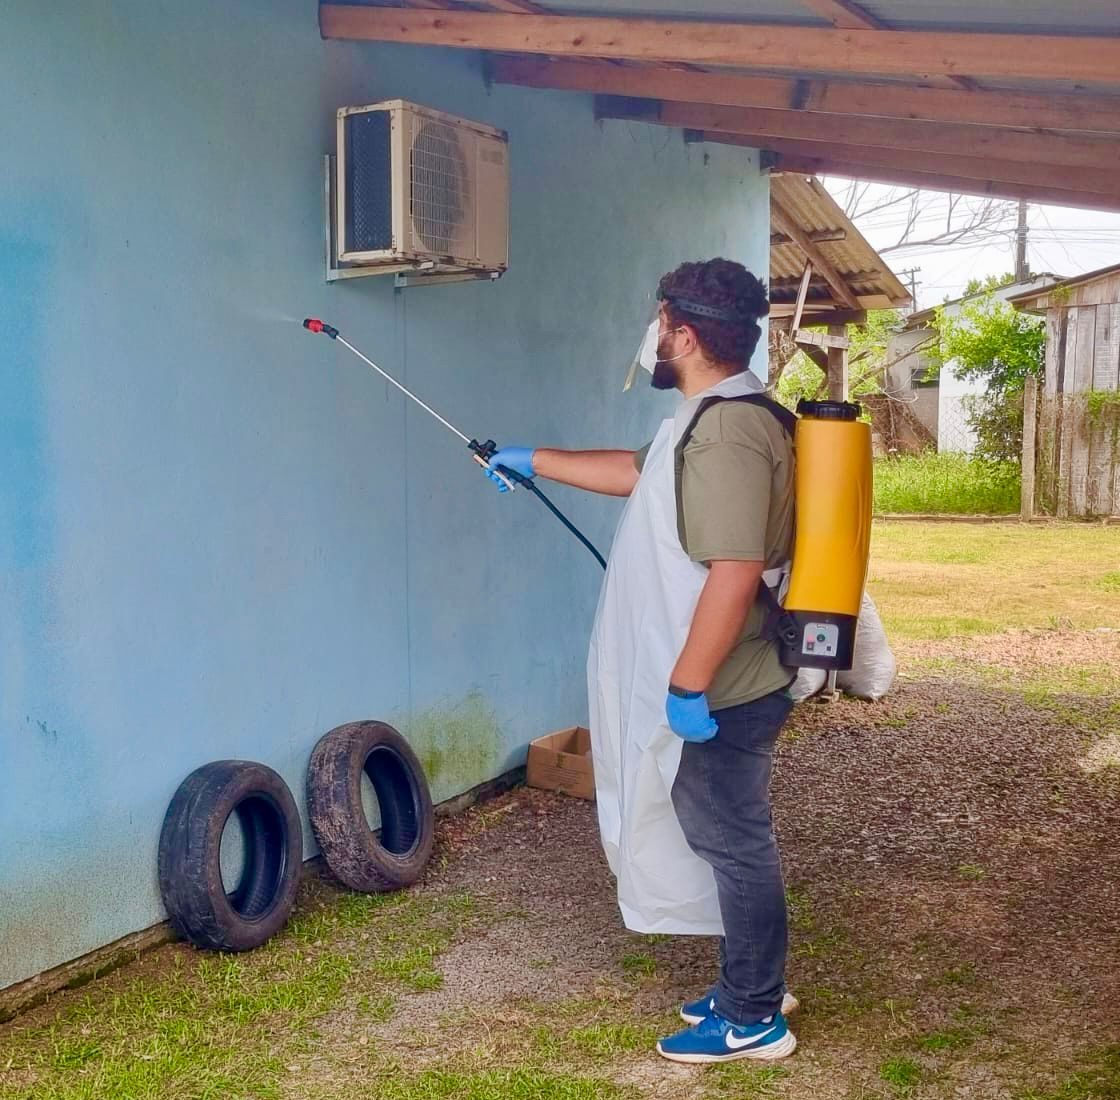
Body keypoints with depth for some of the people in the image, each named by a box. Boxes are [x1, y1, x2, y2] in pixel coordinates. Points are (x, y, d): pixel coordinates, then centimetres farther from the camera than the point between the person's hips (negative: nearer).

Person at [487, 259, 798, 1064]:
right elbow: (636, 473, 27)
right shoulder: (718, 418, 11)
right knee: (732, 843, 20)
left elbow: (734, 573, -29)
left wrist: (686, 688, -25)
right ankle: (755, 989, 35)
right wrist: (534, 461, 30)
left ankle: (754, 1020, 19)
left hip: (720, 693, -10)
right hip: (719, 689, 10)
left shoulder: (728, 428, -23)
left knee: (735, 847, 3)